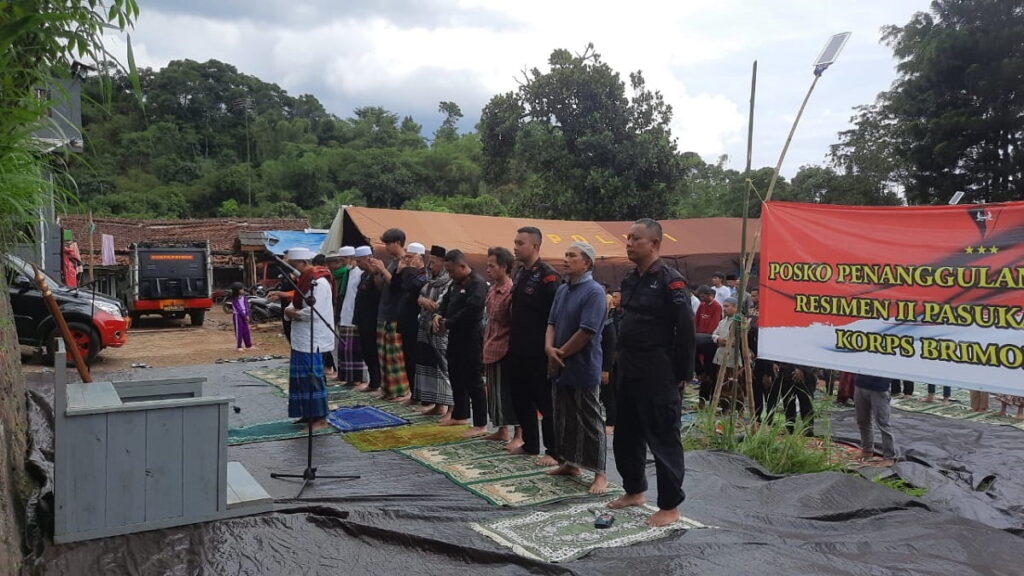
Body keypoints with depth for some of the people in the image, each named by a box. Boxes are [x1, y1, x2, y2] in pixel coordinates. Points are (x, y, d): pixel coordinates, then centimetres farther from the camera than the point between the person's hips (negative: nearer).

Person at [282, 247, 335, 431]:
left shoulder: (319, 282, -16)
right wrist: (290, 310, -7)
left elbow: (314, 312, -24)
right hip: (301, 338, 9)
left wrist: (293, 313, -10)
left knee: (312, 377, -6)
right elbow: (295, 304, 15)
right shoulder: (304, 280, 14)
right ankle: (308, 415, 22)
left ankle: (320, 418, 0)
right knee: (301, 377, 13)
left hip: (313, 339, -9)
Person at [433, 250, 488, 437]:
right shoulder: (456, 283, 14)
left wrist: (447, 323, -17)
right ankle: (460, 415, 33)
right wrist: (439, 315, -2)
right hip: (455, 336, 10)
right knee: (456, 377, 18)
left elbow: (471, 311, -26)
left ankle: (480, 424, 2)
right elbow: (446, 301, 21)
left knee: (472, 381, -6)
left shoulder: (478, 284, -17)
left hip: (470, 338, -10)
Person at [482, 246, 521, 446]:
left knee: (509, 392, -1)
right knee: (495, 391, 15)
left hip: (505, 350, -9)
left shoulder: (512, 291, -16)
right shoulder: (491, 290, 10)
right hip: (491, 350, 9)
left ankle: (518, 435, 9)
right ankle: (502, 431, 26)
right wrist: (486, 344, 15)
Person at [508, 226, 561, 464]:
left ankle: (553, 451, 10)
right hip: (518, 349, 9)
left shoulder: (547, 276, -14)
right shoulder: (520, 273, 12)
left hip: (537, 352, -9)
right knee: (520, 398, 15)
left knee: (545, 401, 0)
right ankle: (530, 443, 29)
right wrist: (513, 339, 15)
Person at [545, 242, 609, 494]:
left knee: (590, 421, 0)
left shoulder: (594, 292, -15)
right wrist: (549, 348, -8)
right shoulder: (562, 290, 10)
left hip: (583, 368, -8)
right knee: (563, 416, 16)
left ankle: (600, 473, 9)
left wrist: (560, 354, -13)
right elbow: (552, 323, 12)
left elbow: (587, 332, -20)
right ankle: (569, 463, 30)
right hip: (559, 366, 8)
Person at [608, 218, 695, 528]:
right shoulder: (630, 280, 11)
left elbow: (685, 330, -16)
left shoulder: (670, 281, -14)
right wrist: (621, 361, 15)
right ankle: (635, 491, 34)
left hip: (657, 375, -9)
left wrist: (683, 374, -14)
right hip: (628, 372, 9)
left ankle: (670, 506, 13)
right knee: (625, 435, 17)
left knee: (663, 439, 0)